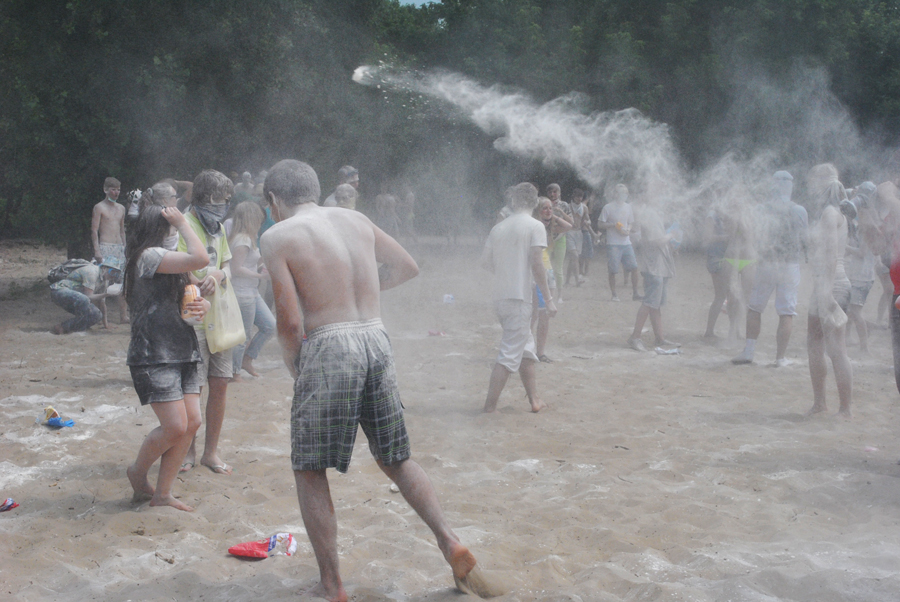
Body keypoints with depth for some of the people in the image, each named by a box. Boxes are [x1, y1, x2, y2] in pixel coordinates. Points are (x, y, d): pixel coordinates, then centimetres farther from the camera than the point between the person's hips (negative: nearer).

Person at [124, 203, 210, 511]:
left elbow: (183, 300, 28)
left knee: (192, 422, 0)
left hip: (182, 350, 10)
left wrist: (202, 306, 4)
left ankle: (162, 493, 12)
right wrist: (183, 223, -10)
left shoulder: (168, 261, 21)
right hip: (154, 355, -9)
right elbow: (200, 258, -24)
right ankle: (138, 472, 17)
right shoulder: (149, 256, -11)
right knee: (175, 426, -12)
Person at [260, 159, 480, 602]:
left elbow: (291, 322, -9)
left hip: (329, 347, -5)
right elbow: (407, 267, 22)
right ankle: (449, 541, 13)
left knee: (309, 470, 9)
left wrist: (293, 367, 7)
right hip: (376, 339, 6)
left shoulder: (278, 236, -4)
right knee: (395, 458, 21)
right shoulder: (354, 220, 12)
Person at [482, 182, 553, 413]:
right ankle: (490, 406, -6)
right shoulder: (535, 226, -7)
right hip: (520, 298, -7)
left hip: (500, 297, 7)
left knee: (527, 348, 19)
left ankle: (534, 400, 24)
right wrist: (548, 299, -11)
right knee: (510, 355, -4)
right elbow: (536, 264, -15)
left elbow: (485, 261, 11)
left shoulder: (498, 228, 9)